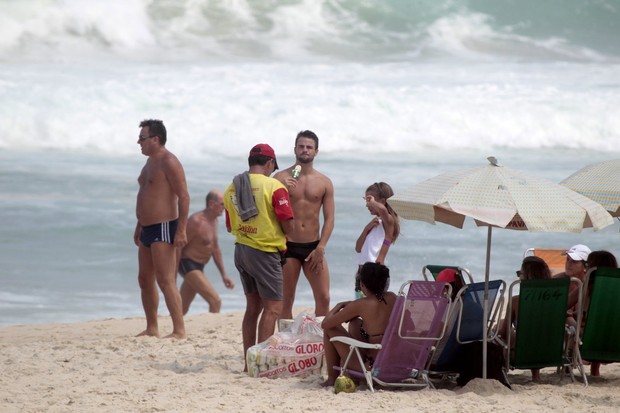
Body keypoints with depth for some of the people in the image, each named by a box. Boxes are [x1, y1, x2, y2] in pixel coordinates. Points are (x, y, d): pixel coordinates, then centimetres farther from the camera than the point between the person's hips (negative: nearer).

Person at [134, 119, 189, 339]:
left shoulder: (169, 163, -14)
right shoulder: (151, 162, 17)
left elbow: (184, 197, -19)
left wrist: (181, 230, -24)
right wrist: (139, 225, 24)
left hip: (163, 228, -10)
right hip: (148, 229, 10)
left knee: (165, 281, -13)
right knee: (145, 280, 13)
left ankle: (179, 330, -13)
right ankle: (152, 328, 20)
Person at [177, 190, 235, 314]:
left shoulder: (213, 221, 10)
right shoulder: (197, 221, -19)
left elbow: (215, 249, 20)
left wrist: (224, 274, 18)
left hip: (198, 267, 10)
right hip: (188, 265, -10)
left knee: (183, 309, 16)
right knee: (215, 301, -19)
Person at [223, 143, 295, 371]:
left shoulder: (232, 188, 6)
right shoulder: (273, 186, -12)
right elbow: (289, 225, -14)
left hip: (241, 250, 7)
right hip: (265, 252, -7)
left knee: (253, 306, 15)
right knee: (273, 307, -1)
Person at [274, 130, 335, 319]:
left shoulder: (324, 183, 6)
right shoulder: (281, 178, 1)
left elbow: (329, 219, 2)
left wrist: (320, 248, -9)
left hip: (313, 246, 2)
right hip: (288, 246, -2)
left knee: (323, 298, -2)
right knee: (286, 300, 1)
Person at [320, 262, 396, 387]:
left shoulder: (360, 305, -17)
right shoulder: (392, 298, -1)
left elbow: (325, 324, -8)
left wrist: (339, 306, 10)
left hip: (372, 366, -7)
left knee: (330, 330, 8)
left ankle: (332, 378, 19)